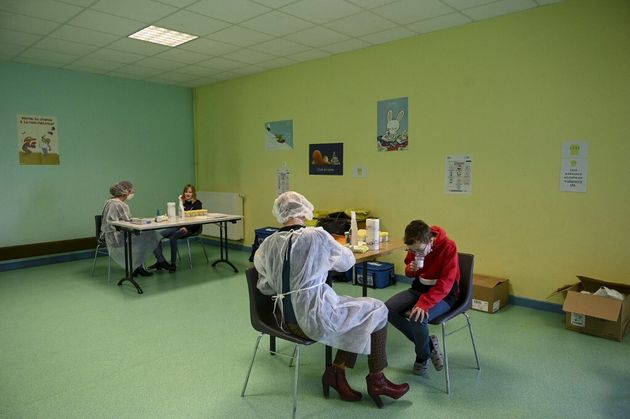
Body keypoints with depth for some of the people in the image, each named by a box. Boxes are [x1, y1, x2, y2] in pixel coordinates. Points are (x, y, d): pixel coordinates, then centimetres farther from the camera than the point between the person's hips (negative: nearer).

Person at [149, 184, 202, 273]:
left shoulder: (197, 203, 3)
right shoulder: (183, 203, 18)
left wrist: (187, 228, -22)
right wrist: (181, 203, 1)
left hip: (191, 229, -6)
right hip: (179, 226, 6)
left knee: (173, 237, -34)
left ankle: (173, 264, -23)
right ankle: (160, 261, -23)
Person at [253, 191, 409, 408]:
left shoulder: (267, 244, 1)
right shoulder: (317, 235, -12)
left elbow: (265, 287, 7)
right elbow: (347, 261, 4)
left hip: (287, 320, 7)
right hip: (316, 319, -7)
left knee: (358, 312, 24)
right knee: (377, 310, 16)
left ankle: (336, 371, 19)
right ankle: (376, 380, 24)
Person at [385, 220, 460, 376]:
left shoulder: (448, 247, -23)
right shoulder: (415, 247, -6)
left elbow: (445, 283, -25)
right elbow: (409, 273, 10)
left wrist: (424, 303, -36)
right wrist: (411, 268, -15)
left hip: (443, 294, -6)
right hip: (419, 288, 6)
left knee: (418, 318, -32)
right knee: (387, 309, -14)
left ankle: (422, 356, 1)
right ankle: (428, 343, 2)